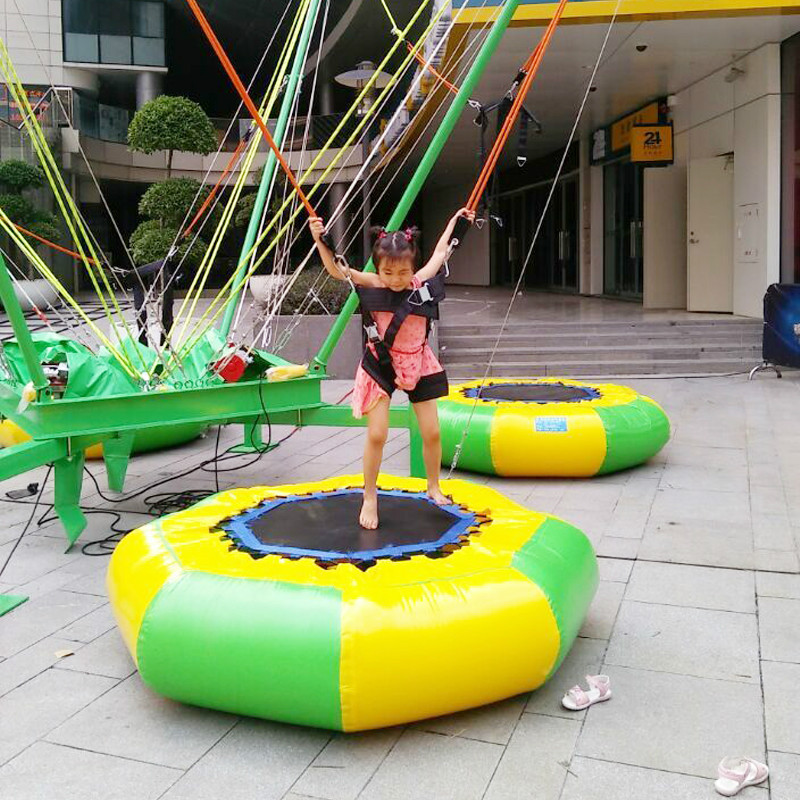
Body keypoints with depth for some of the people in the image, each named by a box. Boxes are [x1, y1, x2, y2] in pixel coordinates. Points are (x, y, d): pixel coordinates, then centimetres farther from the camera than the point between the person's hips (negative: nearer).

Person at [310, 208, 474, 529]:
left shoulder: (422, 283, -7)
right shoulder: (372, 284, -13)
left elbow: (440, 252, 9)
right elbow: (337, 270, -23)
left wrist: (455, 220, 20)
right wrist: (319, 240, -37)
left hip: (418, 366, 3)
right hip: (381, 367, -3)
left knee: (432, 432, 7)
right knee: (376, 434, -6)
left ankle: (433, 487, 30)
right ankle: (369, 498, 12)